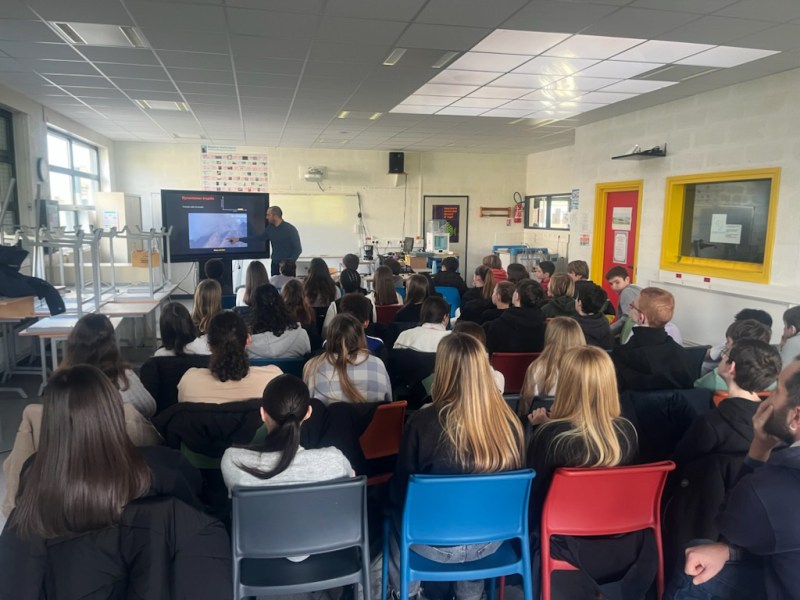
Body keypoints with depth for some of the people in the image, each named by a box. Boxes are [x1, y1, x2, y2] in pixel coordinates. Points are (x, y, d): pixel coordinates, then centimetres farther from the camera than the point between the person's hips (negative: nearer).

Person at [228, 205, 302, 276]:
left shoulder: (290, 229, -12)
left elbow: (298, 249, -12)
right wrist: (238, 239, 14)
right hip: (275, 264, 6)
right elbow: (258, 238, 17)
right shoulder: (270, 228, 7)